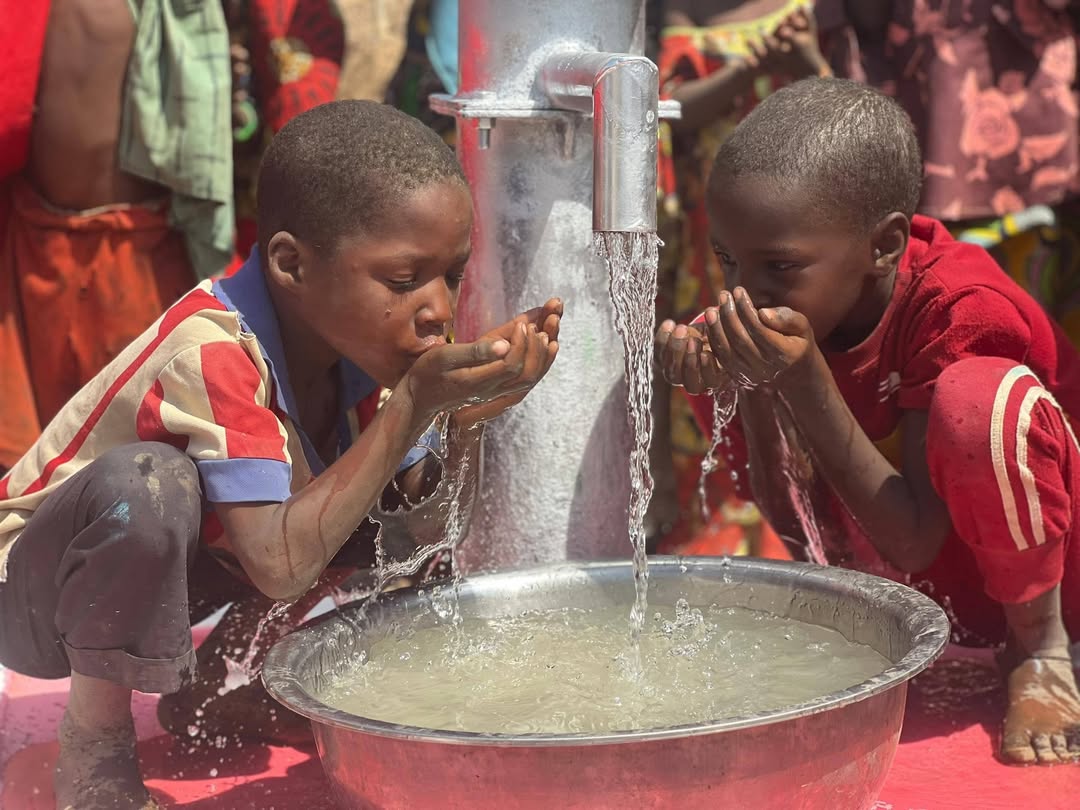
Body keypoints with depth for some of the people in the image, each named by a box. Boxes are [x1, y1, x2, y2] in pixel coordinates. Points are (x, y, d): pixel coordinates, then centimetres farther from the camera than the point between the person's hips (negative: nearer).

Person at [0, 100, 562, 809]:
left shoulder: (357, 330, -9)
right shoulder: (212, 352, -33)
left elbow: (429, 526, -6)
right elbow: (282, 568, -38)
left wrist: (468, 420, -26)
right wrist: (413, 404, -39)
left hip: (161, 582, 7)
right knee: (146, 485, -39)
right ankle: (93, 750, -15)